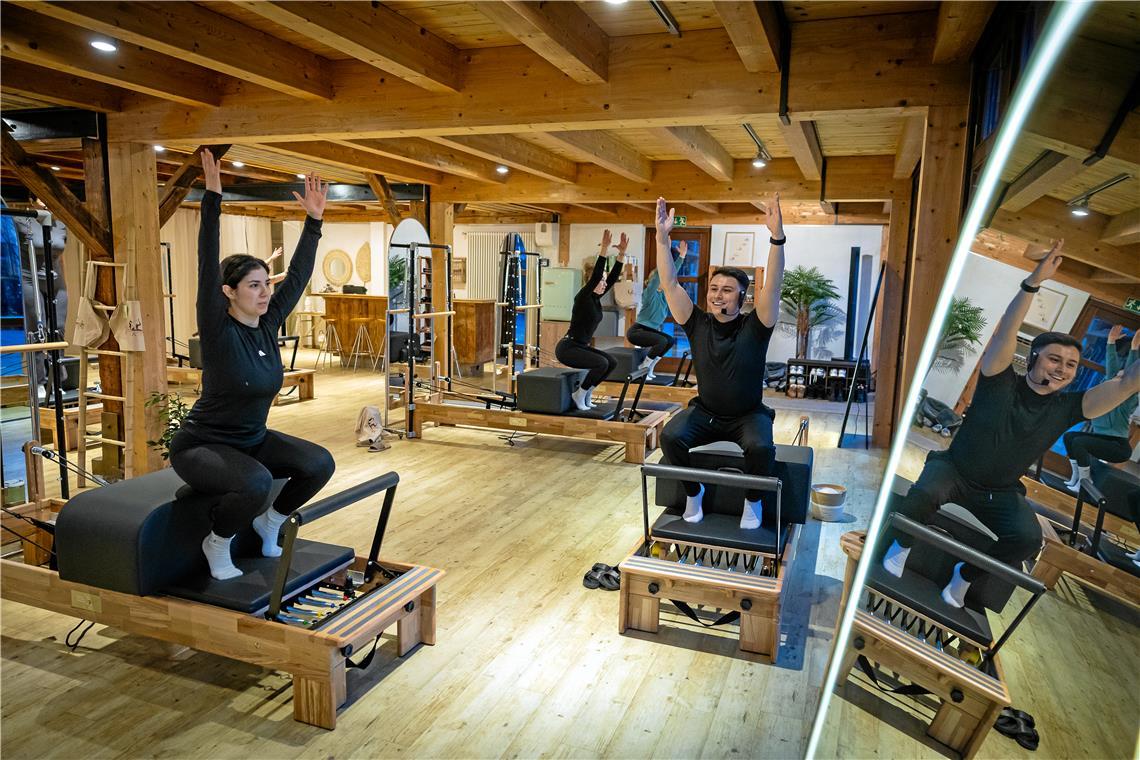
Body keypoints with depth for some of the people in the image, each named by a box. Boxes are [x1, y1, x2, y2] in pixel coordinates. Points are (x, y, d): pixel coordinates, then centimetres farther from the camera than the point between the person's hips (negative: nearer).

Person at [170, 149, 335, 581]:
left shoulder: (268, 324, -4)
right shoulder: (218, 330, -20)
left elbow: (298, 275, -1)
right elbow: (207, 267, -30)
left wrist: (314, 221, -5)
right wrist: (212, 198, -33)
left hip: (254, 440, 7)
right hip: (201, 445, -6)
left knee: (319, 464, -14)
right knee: (255, 483, -35)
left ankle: (270, 521, 13)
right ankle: (217, 542, -4)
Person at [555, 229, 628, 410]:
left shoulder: (596, 298, 7)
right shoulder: (582, 297, -15)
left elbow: (613, 277, 4)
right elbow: (596, 275, -28)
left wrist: (622, 253, -3)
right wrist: (604, 249, -32)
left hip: (581, 346, 9)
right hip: (567, 347, -9)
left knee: (611, 363, -2)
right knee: (601, 363, -24)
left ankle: (585, 393, 10)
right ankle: (579, 394, -6)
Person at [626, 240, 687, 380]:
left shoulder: (662, 293, 9)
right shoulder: (649, 292, -12)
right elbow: (659, 273, -24)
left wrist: (682, 255, 10)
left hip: (649, 329, 10)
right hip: (636, 331, -10)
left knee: (670, 340, 11)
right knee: (661, 341, -26)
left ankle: (649, 367, 11)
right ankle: (642, 368, -11)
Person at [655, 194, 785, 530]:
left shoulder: (754, 328, -12)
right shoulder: (698, 325, -6)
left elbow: (773, 286, -26)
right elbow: (670, 284, -14)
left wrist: (777, 237, -39)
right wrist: (662, 237, -25)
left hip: (748, 415, -2)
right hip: (705, 412, 2)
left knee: (761, 447, -34)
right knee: (671, 436, -27)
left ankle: (753, 501, -2)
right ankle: (693, 492, 0)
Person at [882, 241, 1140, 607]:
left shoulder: (1067, 408, -6)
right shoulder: (1000, 382, -15)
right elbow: (1005, 333, -30)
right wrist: (1033, 282, -43)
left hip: (1001, 492, 3)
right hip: (954, 470, -3)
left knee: (1029, 539, -26)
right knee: (924, 494, -36)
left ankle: (966, 574, 3)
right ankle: (903, 545, -3)